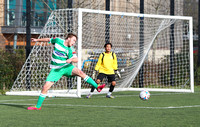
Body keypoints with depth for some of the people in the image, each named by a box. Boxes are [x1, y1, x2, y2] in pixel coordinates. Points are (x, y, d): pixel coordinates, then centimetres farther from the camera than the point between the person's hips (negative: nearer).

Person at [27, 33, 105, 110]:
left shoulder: (70, 50, -7)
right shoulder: (57, 41, -3)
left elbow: (76, 60, -16)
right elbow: (48, 40, 16)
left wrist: (71, 59, -38)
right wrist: (37, 40, 26)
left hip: (66, 67, -1)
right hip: (56, 69, 1)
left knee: (79, 72, -28)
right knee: (46, 87, -8)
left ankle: (97, 87, -29)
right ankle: (38, 106, 6)